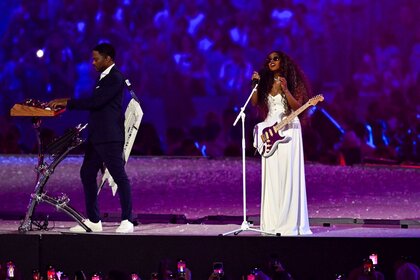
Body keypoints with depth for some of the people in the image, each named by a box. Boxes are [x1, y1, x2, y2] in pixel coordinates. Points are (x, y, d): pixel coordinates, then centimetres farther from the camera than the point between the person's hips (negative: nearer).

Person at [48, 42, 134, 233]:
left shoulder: (114, 78, -13)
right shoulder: (104, 76, 18)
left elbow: (96, 101, -21)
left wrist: (68, 103, -17)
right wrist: (67, 101, 14)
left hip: (110, 137, -11)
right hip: (97, 137, 11)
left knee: (119, 176, -6)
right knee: (87, 174, 11)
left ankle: (127, 221, -3)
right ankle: (93, 221, 16)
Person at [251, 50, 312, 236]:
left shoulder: (293, 82, 0)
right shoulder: (265, 83, 13)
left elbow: (297, 107, -9)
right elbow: (254, 103, 4)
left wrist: (285, 90, -20)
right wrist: (255, 84, -6)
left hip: (288, 130, -4)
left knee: (288, 175, -9)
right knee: (271, 176, 1)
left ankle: (291, 222, -11)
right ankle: (272, 222, 2)